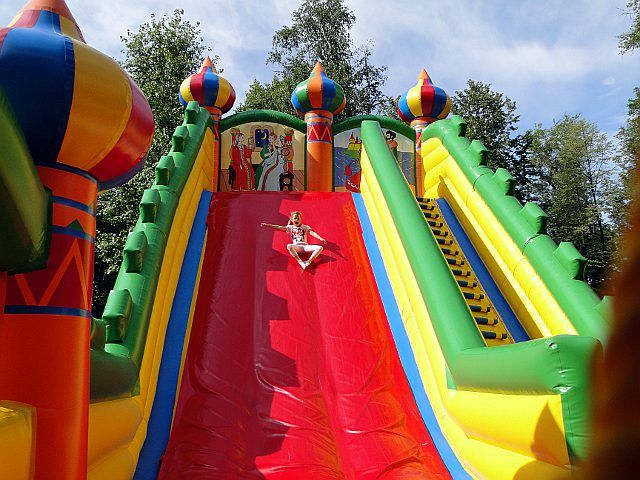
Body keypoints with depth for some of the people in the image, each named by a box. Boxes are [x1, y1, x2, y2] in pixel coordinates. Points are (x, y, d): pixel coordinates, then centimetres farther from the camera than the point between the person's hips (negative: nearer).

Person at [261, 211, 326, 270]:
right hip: (296, 247, -1)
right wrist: (266, 225, -7)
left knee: (320, 248, -24)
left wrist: (320, 238, -23)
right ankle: (300, 262, -42)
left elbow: (312, 233, -4)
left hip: (305, 246, 1)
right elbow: (278, 227, 3)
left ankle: (308, 262, -36)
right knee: (289, 246, -36)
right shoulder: (290, 227, 12)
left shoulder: (305, 227, 12)